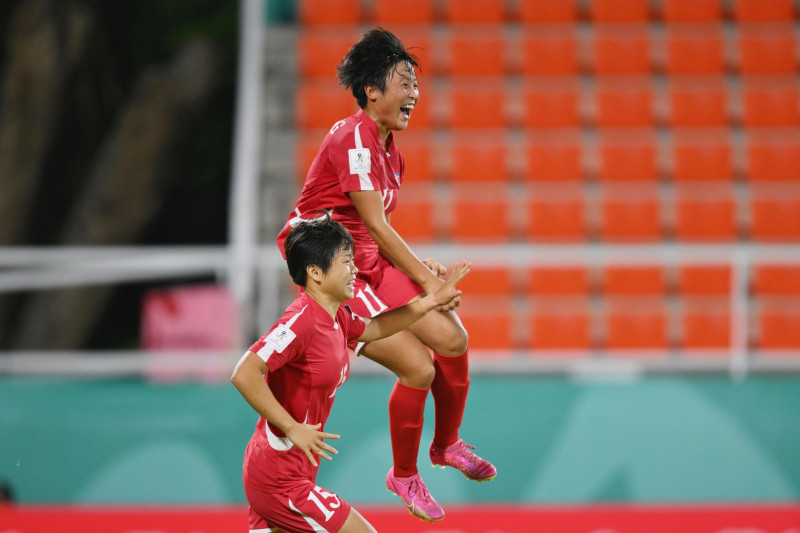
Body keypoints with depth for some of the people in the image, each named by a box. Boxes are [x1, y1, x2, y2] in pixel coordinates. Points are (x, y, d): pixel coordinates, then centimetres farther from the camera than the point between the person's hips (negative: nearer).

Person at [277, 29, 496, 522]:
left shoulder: (388, 146, 11)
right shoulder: (354, 139, -19)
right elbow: (375, 226, -20)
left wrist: (422, 266, 5)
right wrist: (425, 280, -17)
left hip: (370, 264, 9)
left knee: (453, 338, 1)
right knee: (418, 366, -14)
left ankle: (447, 444, 25)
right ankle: (404, 476, 8)